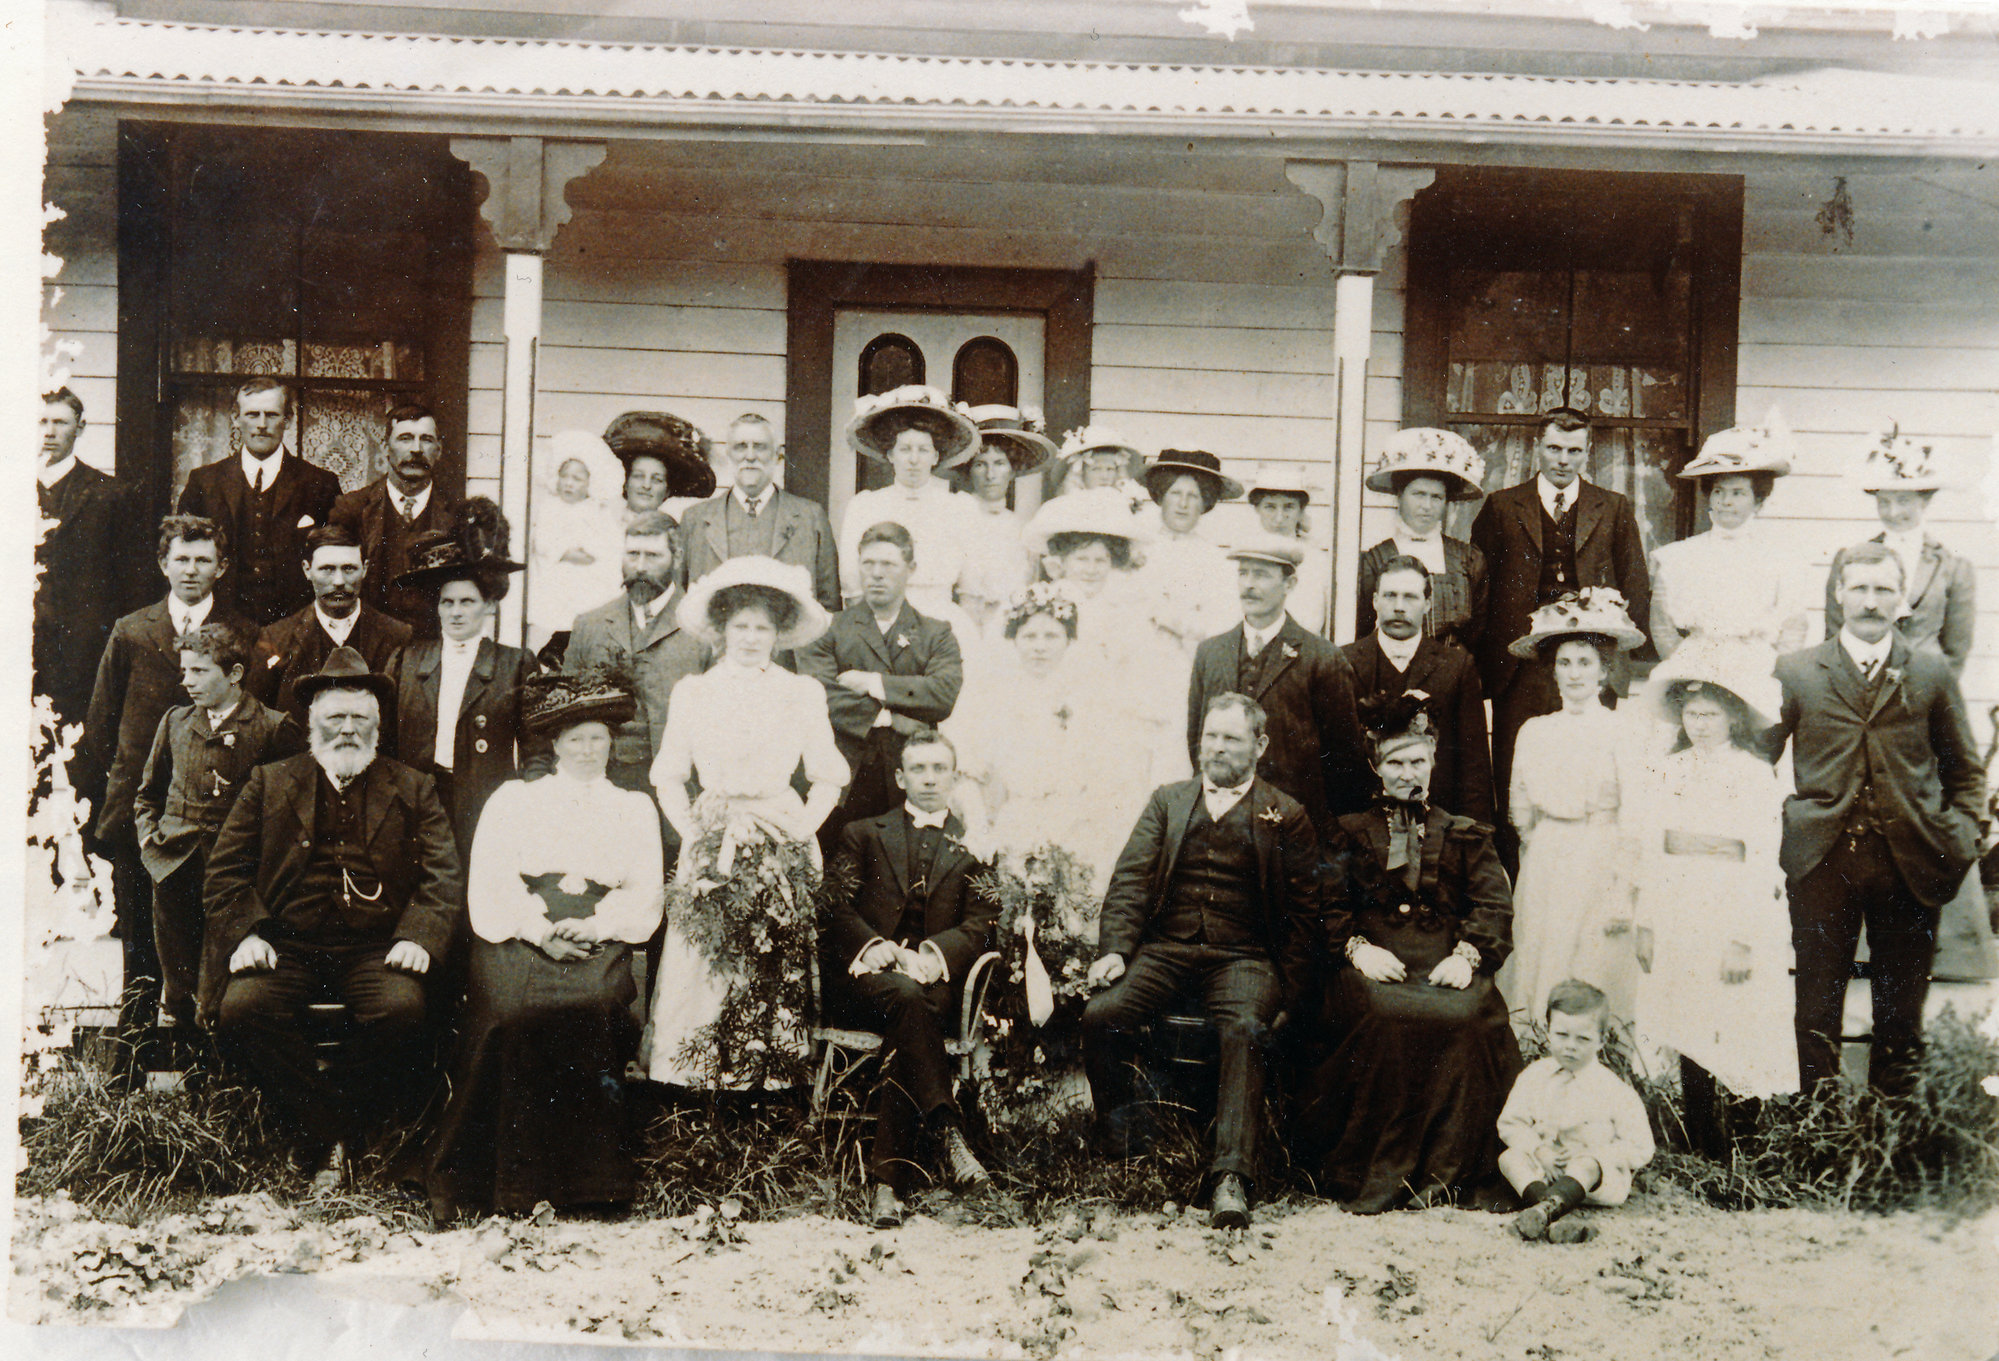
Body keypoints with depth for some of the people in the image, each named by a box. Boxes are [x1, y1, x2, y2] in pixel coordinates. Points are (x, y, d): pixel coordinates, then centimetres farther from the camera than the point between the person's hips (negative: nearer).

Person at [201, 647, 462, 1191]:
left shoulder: (413, 790, 16)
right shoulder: (269, 783, 17)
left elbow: (444, 879, 6)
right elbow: (225, 873, 10)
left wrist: (418, 937, -12)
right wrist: (246, 933, -9)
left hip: (375, 949, -1)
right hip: (287, 945, 1)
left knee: (402, 1009, -32)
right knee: (242, 1008, -29)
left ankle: (329, 1123, -11)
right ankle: (325, 1135, -15)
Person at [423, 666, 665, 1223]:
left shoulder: (635, 809, 24)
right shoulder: (512, 799, 21)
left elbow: (644, 899, 12)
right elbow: (490, 888, 7)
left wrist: (591, 927, -9)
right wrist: (540, 931, -12)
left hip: (597, 944, 1)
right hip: (518, 939, 0)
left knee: (588, 1003, -33)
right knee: (511, 1007, -32)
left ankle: (583, 1178, -25)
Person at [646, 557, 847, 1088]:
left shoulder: (804, 693, 6)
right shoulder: (692, 692, 7)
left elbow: (829, 776, 10)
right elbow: (668, 776, 11)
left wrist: (804, 827, -3)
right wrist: (693, 832, -1)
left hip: (783, 853, 0)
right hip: (712, 852, 0)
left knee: (782, 980, -2)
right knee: (704, 982, -3)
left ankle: (777, 1081, 6)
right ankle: (697, 1093, 4)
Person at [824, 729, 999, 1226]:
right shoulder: (863, 834, 20)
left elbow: (980, 924, 6)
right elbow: (836, 907, 7)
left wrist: (935, 953, -16)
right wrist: (875, 945, -14)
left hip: (936, 977, 0)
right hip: (864, 973, 0)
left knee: (906, 1026, -34)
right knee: (906, 997, -36)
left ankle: (887, 1179, -38)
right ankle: (947, 1129, -41)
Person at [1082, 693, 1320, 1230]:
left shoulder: (1285, 816, 12)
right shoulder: (1168, 800, 19)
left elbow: (1303, 909, 10)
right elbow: (1130, 880, 11)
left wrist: (1287, 989, -1)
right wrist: (1115, 949, -4)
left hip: (1242, 957, -2)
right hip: (1164, 949, 2)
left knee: (1245, 1030, -34)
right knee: (1102, 1015, -25)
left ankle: (1232, 1177, -38)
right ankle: (1117, 1151, -9)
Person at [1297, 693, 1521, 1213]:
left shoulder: (1466, 836, 22)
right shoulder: (1350, 834, 21)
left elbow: (1494, 908, 8)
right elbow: (1327, 906, 8)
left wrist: (1467, 955, -12)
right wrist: (1357, 948, -12)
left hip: (1447, 966, 1)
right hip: (1373, 966, -1)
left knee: (1464, 1017, -33)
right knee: (1388, 1018, -35)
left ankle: (1443, 1172, -24)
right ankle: (1372, 1176, -29)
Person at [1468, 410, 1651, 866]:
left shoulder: (1615, 511, 12)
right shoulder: (1502, 508, 10)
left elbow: (1637, 589, 13)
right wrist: (1485, 660, 0)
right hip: (1521, 670, 0)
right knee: (1515, 788, 0)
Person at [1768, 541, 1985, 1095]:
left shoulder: (1933, 672, 8)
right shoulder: (1795, 671, 6)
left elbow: (1965, 771, 12)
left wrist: (1960, 839, 1)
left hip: (1909, 862, 1)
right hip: (1822, 862, 0)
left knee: (1901, 1017, 8)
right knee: (1817, 1012, 5)